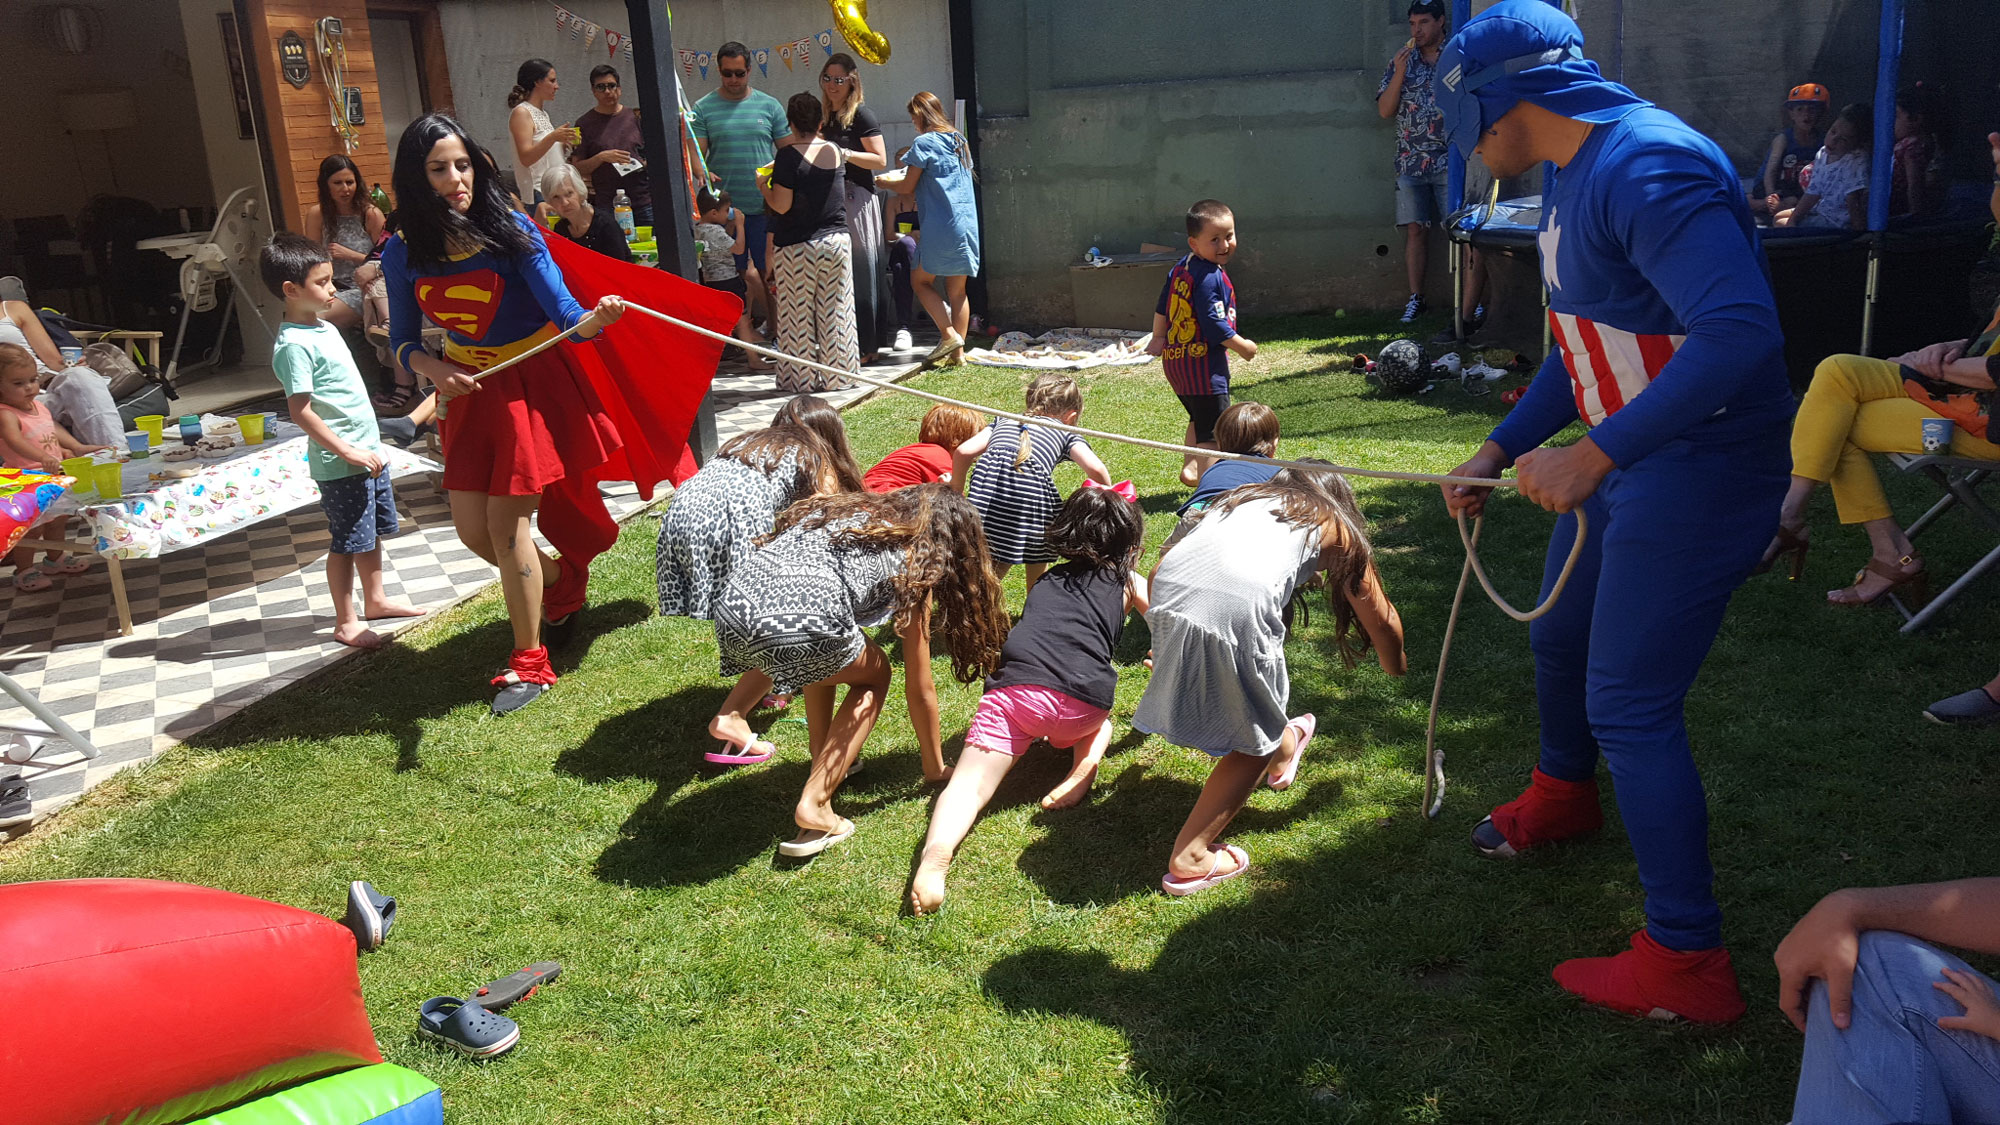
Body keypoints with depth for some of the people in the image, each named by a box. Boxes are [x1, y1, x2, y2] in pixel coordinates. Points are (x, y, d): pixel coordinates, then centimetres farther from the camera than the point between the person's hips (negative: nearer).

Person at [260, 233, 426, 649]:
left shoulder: (324, 327, 11)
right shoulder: (294, 345, -19)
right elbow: (301, 411, -22)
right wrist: (347, 451, -22)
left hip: (367, 451, 9)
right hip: (340, 463, -9)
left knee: (374, 531, 20)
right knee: (348, 542, 0)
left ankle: (375, 599, 36)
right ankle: (346, 623, 11)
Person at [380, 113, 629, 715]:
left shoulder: (512, 231, -17)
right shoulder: (403, 253, -7)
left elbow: (565, 315, -23)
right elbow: (404, 342, 3)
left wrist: (595, 318, -45)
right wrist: (435, 368, -17)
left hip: (532, 383, -5)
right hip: (468, 389, 5)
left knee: (506, 521, -4)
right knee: (472, 528, 8)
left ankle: (529, 661, 13)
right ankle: (564, 583, 39)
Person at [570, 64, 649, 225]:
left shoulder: (635, 116, 11)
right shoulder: (585, 123, 5)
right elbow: (577, 168, 2)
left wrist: (646, 164, -2)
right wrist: (601, 157, -14)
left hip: (643, 201, 2)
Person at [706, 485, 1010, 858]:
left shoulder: (848, 508, 32)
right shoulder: (915, 565, 17)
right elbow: (919, 689, 22)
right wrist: (935, 769, 35)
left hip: (732, 608, 7)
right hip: (797, 631, -7)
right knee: (873, 676, 24)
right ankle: (814, 805, 10)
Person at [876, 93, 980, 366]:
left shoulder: (923, 143, -7)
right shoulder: (959, 141, 16)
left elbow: (907, 187, -4)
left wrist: (885, 182, 15)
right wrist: (903, 175, 27)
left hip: (941, 226, -7)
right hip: (968, 225, 7)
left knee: (921, 280, 6)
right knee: (957, 289, 9)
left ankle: (949, 334, -7)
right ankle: (959, 351, 8)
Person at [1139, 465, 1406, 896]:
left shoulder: (1239, 499, 35)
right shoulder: (1334, 525, 25)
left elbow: (1159, 570, 30)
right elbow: (1380, 621, 33)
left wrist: (1169, 646, 46)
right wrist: (1397, 674, 54)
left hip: (1168, 597, 5)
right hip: (1237, 609, -5)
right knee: (1255, 739, 18)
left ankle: (1282, 754, 58)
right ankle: (1189, 861, 19)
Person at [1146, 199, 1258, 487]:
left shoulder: (1180, 268, 8)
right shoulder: (1210, 278, -20)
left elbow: (1162, 308, 18)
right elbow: (1214, 326, -24)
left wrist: (1159, 338, 30)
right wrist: (1244, 347, -11)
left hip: (1175, 358, 10)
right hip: (1203, 362, -10)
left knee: (1200, 418, 27)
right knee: (1215, 430, -4)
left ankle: (1189, 466, 35)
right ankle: (1202, 474, -3)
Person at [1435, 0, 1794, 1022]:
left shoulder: (1648, 165, -25)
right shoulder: (1575, 181, 9)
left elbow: (1742, 332, -37)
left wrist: (1591, 456, -35)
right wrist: (1500, 448, 13)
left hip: (1698, 471, -10)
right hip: (1620, 462, 10)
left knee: (1630, 709, -7)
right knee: (1560, 637, 26)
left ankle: (1687, 961, 6)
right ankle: (1562, 795, 54)